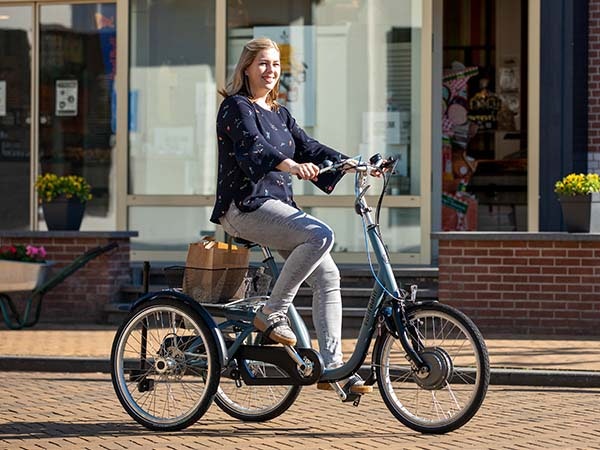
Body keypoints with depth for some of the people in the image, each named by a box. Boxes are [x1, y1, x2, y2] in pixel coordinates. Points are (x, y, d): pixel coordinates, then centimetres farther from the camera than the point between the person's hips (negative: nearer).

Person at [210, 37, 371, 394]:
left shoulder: (279, 114, 22)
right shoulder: (237, 107, -4)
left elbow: (308, 147, 15)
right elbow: (252, 146, -23)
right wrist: (288, 164, -42)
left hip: (278, 206, 8)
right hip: (246, 206, -8)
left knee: (327, 275, -4)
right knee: (320, 235, -29)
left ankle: (333, 366, -4)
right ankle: (273, 313, -19)